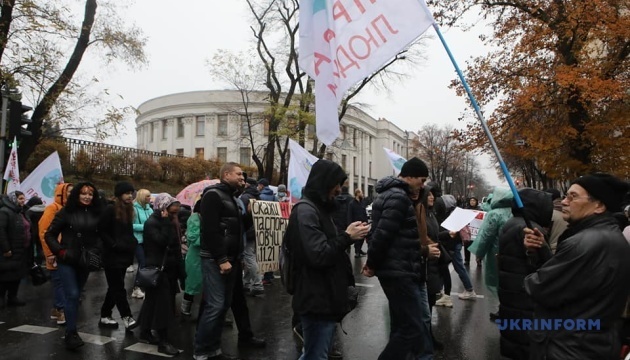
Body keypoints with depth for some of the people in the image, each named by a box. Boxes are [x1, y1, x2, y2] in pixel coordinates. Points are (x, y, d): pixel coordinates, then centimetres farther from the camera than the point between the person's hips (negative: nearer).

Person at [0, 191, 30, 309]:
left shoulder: (20, 212, 16)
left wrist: (28, 248, 17)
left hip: (21, 252, 9)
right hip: (11, 253, -9)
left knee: (17, 276, 15)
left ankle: (12, 297, 25)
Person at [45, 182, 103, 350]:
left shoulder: (96, 214, 2)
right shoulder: (66, 212, -6)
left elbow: (101, 236, 9)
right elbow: (49, 235, -2)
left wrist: (96, 251, -6)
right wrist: (60, 252, -11)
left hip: (85, 261, 4)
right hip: (67, 261, -3)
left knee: (76, 295, 15)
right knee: (72, 295, -11)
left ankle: (71, 329, 30)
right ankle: (71, 333, -3)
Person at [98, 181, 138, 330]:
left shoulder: (128, 210, 12)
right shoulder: (110, 209, -12)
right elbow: (102, 231, -15)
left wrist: (132, 244, 6)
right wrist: (114, 245, -19)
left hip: (124, 255, 8)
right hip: (112, 256, -8)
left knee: (114, 287, 14)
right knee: (119, 288, -3)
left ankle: (105, 317, 25)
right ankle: (127, 318, -1)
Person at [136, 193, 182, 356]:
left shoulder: (166, 222, 15)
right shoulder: (151, 223, -12)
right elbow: (162, 241, -26)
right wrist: (166, 222, -21)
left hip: (167, 267, 9)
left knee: (153, 300, 15)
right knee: (163, 302, -9)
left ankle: (145, 333, 26)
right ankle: (163, 342, -6)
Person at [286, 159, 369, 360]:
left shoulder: (318, 208, 15)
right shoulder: (306, 210, -18)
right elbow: (319, 255, -26)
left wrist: (349, 236, 4)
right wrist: (347, 236, -16)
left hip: (325, 298, 10)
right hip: (316, 300, -10)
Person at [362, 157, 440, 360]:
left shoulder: (391, 194, 17)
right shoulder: (399, 197, -17)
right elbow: (382, 235, -24)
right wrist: (372, 265, -11)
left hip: (398, 270, 11)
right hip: (399, 272, -11)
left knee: (402, 326, 18)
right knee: (413, 327, -3)